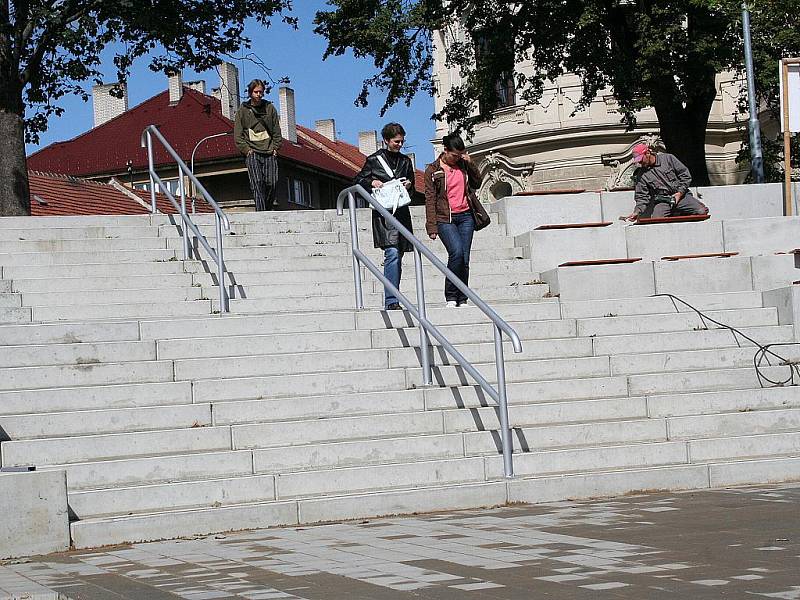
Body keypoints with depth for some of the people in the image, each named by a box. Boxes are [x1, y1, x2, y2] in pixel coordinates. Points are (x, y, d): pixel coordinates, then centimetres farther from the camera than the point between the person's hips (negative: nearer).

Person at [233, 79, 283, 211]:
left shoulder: (270, 108, 13)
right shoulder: (243, 110, 8)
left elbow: (277, 131, 16)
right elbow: (238, 135, 6)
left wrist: (275, 148, 5)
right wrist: (246, 149, -5)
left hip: (269, 152, 2)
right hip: (252, 153, -2)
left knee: (271, 183, -8)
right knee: (257, 183, -16)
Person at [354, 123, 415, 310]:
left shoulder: (405, 161, 17)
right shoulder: (374, 160, 4)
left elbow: (412, 191, 23)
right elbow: (359, 180, 9)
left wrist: (409, 185, 1)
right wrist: (372, 183, -10)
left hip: (401, 212, 6)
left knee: (397, 257, 6)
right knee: (392, 253, -19)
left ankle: (392, 300, 13)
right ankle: (391, 301, -23)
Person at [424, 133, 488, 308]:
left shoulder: (463, 165, 11)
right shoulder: (433, 170, 0)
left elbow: (477, 183, 15)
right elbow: (430, 199, -2)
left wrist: (470, 163, 1)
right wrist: (432, 227, -8)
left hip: (465, 216, 4)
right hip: (445, 219, -4)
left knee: (464, 259, -1)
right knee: (457, 252, -23)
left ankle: (462, 299, 6)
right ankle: (450, 296, -12)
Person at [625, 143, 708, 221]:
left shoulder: (668, 158, 3)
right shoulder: (641, 175, 5)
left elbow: (685, 175, 4)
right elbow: (642, 197, 4)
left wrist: (680, 193, -7)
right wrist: (637, 212, -14)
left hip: (680, 196, -1)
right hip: (662, 202, 1)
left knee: (702, 211, -21)